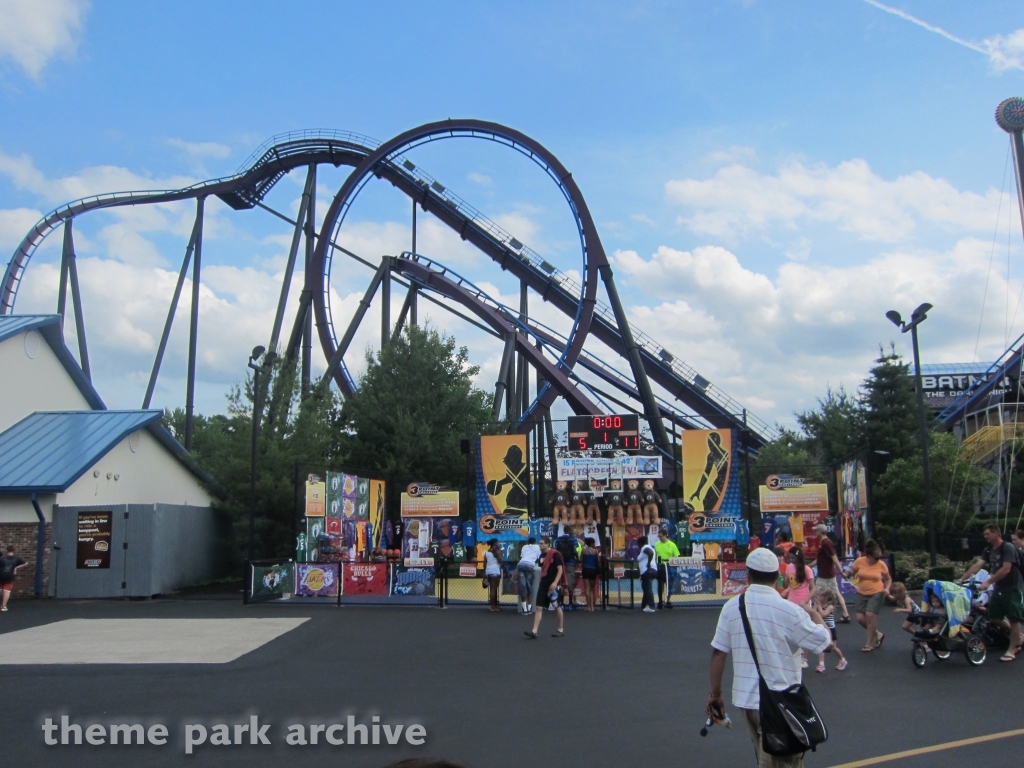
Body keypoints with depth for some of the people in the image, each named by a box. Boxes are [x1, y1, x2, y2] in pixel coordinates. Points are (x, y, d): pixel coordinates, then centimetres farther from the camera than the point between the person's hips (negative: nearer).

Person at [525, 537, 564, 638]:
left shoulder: (555, 554, -11)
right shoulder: (542, 555, 13)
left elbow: (560, 569, -15)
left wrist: (555, 582, -23)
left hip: (552, 585, -7)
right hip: (543, 585, 7)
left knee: (557, 606, 4)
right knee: (539, 607, -1)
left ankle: (561, 629, 18)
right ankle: (534, 631, -5)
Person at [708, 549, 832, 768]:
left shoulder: (731, 607, -4)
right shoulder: (789, 610, -16)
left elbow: (718, 653, -2)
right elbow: (825, 641, -5)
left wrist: (715, 694, 8)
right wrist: (814, 614, 14)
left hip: (746, 698, 5)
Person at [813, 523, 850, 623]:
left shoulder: (825, 543, -18)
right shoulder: (824, 542, 12)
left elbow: (834, 557, -24)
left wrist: (840, 570, -27)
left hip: (825, 575, -10)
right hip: (829, 573, 10)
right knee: (836, 593, 10)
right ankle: (845, 615, 11)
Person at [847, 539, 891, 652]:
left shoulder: (881, 564, -9)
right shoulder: (859, 561, -9)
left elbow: (888, 579, 7)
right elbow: (851, 573, 6)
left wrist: (887, 588, -11)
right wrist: (851, 574, -18)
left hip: (877, 594, -3)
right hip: (862, 594, 3)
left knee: (870, 615, -17)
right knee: (860, 618, -3)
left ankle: (869, 643, -1)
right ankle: (877, 634, 24)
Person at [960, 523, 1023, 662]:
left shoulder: (1008, 548, -17)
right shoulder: (989, 550, 5)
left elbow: (1006, 569, -26)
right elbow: (977, 565, -3)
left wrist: (988, 582, -30)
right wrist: (962, 579, -13)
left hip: (1012, 587, -8)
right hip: (999, 586, 8)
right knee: (994, 617, 7)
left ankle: (1012, 649, 4)